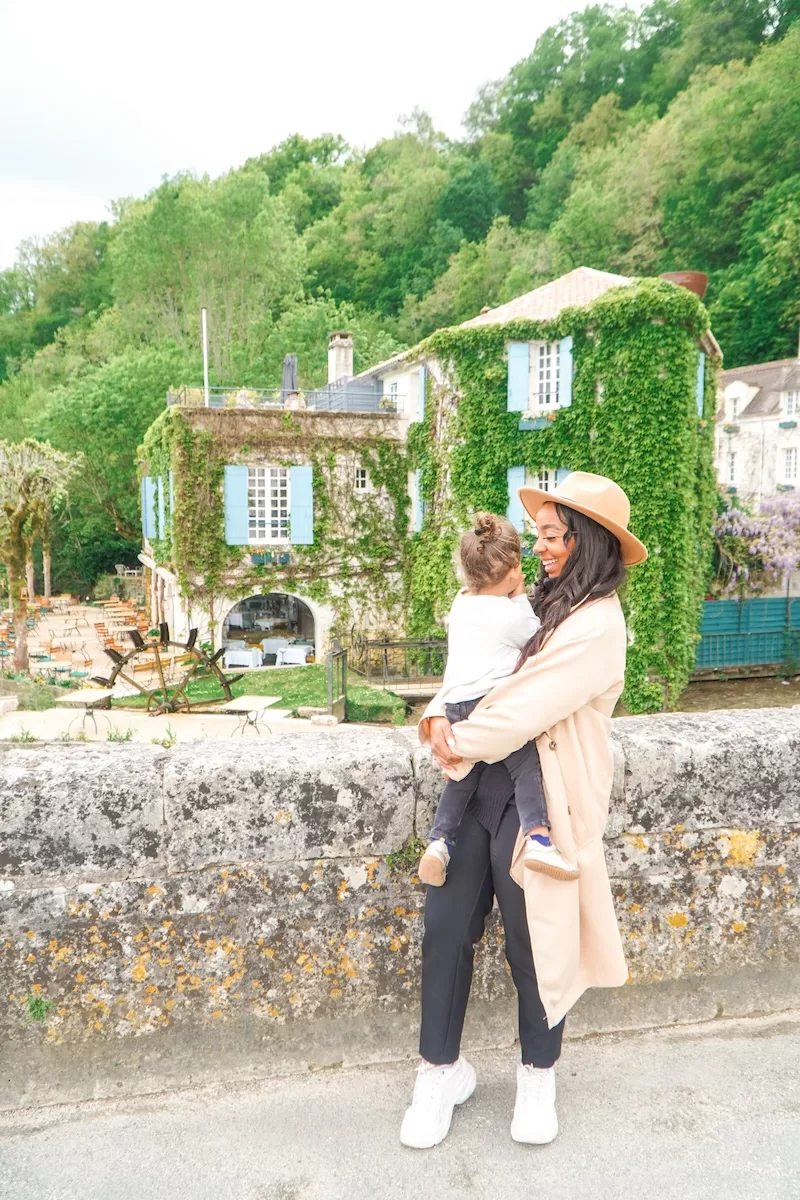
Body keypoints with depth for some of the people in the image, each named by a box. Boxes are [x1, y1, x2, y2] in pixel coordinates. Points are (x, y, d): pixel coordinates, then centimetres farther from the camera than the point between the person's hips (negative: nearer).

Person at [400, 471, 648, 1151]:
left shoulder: (598, 622, -12)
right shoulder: (544, 604, 13)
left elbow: (530, 704, -19)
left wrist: (461, 742, -7)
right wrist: (442, 713, -2)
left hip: (539, 796, -7)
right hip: (484, 785, 7)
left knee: (532, 940, 9)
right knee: (445, 924, 8)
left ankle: (539, 1074, 35)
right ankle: (443, 1070, 28)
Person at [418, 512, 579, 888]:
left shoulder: (459, 603, 16)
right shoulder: (513, 613, -3)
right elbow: (537, 641, 13)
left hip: (453, 704, 6)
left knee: (462, 777, 20)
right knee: (526, 766, -3)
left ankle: (439, 840, 9)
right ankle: (537, 836, -23)